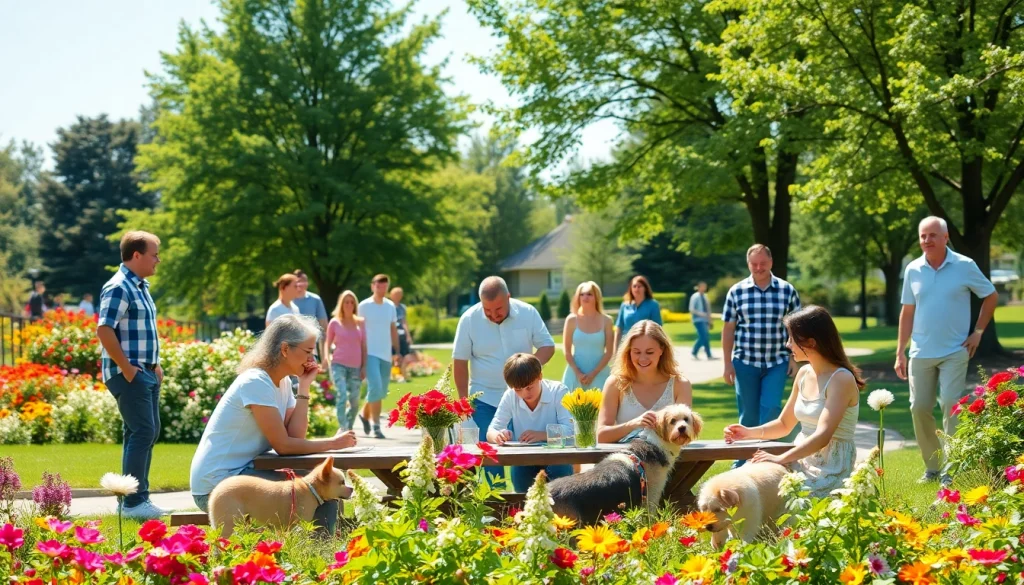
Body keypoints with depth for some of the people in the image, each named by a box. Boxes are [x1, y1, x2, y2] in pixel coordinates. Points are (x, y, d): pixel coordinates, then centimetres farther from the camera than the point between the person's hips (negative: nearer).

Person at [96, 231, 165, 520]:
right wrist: (127, 368, -20)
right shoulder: (118, 288, -14)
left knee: (149, 432, 12)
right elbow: (104, 331, -22)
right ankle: (133, 503, -7)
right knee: (142, 432, -11)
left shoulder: (140, 286, 16)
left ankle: (137, 497, 19)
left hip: (146, 373, 10)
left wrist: (155, 364, 17)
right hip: (128, 374, -10)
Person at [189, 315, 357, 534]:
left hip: (238, 474, 9)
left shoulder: (282, 383, 9)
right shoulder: (256, 383, -17)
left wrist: (304, 387, -3)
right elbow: (283, 445, -18)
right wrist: (333, 443, -11)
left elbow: (295, 436, -2)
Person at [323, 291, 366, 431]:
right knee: (342, 396, -19)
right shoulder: (334, 323, 4)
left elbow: (364, 346, 10)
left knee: (355, 401, 1)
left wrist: (364, 366, 4)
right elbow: (328, 343, 10)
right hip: (338, 365, -2)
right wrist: (326, 358, -7)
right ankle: (344, 429, -20)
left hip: (355, 367, 3)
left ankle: (349, 428, 21)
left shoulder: (360, 323, 9)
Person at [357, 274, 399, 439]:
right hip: (370, 353, -5)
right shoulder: (364, 306, -3)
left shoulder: (391, 306, 10)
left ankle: (365, 414, 32)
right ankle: (376, 425, -9)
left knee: (382, 391, 9)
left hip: (386, 355, 5)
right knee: (376, 388, -16)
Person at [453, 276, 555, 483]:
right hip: (485, 399, -1)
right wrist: (464, 400, -2)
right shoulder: (469, 319, -10)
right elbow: (460, 362, -3)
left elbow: (547, 346, -2)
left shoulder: (528, 313, -8)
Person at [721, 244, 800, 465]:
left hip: (777, 363, 0)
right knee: (747, 414, 6)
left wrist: (795, 358, -1)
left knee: (771, 410, -10)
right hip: (745, 363, 0)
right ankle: (742, 462, 18)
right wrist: (728, 363, 0)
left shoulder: (787, 291, 1)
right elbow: (728, 329, 3)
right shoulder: (737, 292, 1)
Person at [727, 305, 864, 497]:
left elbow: (823, 436, -25)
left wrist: (781, 459, -31)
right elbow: (784, 424, 19)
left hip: (831, 472, -7)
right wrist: (749, 432, 2)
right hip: (802, 462, 7)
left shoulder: (841, 379, -15)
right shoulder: (804, 374, 9)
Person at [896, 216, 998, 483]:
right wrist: (900, 352, 5)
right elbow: (907, 312, 8)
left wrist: (978, 332, 1)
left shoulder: (965, 266, -5)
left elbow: (991, 296, 7)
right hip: (921, 353, 3)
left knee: (951, 407, -11)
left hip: (954, 352, -3)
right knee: (919, 409, 3)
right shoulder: (913, 270, 3)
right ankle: (932, 467, 15)